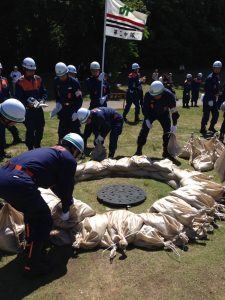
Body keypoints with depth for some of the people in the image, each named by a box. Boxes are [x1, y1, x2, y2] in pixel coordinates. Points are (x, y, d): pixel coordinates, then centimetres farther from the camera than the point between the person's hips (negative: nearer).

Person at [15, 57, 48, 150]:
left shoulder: (38, 79, 5)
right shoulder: (20, 82, -9)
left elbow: (44, 92, 8)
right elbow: (18, 98, -10)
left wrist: (42, 100, -12)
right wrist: (28, 104, -23)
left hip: (38, 109, 5)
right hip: (27, 110, -5)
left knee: (40, 128, 13)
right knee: (30, 130, -5)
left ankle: (37, 146, 33)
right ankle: (30, 149, 9)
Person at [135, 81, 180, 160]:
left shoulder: (169, 95, -33)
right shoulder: (148, 95, -31)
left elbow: (174, 110, -23)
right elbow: (145, 108, -13)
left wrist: (174, 125, -23)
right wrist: (147, 119, -21)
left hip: (163, 114, 0)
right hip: (150, 113, 0)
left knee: (168, 131, -8)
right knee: (144, 130, -8)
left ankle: (166, 152, 7)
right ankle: (138, 151, 2)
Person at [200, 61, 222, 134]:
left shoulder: (217, 77, 13)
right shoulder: (210, 78, -16)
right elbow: (207, 89, -21)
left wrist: (217, 94, 7)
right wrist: (210, 100, -23)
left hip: (214, 99, 9)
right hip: (208, 99, -9)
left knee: (216, 114, 13)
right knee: (206, 114, -4)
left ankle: (211, 127, 27)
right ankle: (203, 129, 8)